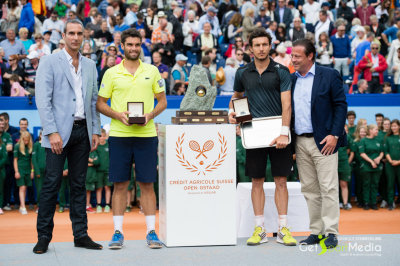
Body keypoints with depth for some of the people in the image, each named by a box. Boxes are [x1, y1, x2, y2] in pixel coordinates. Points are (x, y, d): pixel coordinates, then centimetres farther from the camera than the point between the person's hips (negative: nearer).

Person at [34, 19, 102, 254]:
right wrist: (52, 132, -15)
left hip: (82, 130, 5)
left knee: (79, 185, 8)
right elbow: (43, 100, -7)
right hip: (60, 131, -5)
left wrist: (96, 131, 9)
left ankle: (81, 235, 13)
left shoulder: (90, 66, 15)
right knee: (51, 184, -5)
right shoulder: (50, 62, -1)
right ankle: (44, 236, 2)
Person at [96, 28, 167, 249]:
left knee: (147, 184, 2)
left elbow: (162, 100, 11)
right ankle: (118, 233, 8)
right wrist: (118, 115, -12)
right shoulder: (111, 73, 5)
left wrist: (150, 115, -8)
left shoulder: (152, 71, 8)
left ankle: (151, 232, 8)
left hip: (146, 134, 1)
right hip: (119, 134, 0)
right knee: (119, 185, 1)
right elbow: (100, 104, 6)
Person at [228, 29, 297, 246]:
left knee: (281, 181, 0)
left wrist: (284, 133, -18)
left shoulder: (281, 72, -1)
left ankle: (283, 229, 5)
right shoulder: (243, 73, 8)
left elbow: (286, 104, -8)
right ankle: (259, 229, 10)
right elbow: (237, 96, 24)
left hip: (277, 134, -2)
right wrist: (232, 111, 2)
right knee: (256, 182, 4)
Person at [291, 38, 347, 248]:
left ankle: (331, 232, 0)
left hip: (323, 141, -5)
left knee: (328, 188, -5)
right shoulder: (291, 79, 12)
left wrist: (334, 135, -12)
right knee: (309, 189, 8)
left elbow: (340, 105, -4)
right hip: (300, 142, 5)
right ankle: (316, 231, 14)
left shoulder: (329, 76, -2)